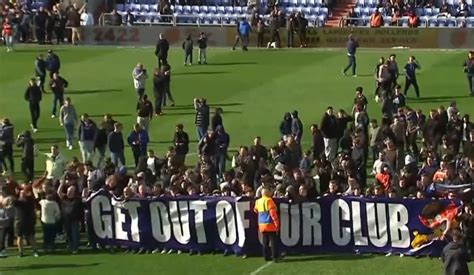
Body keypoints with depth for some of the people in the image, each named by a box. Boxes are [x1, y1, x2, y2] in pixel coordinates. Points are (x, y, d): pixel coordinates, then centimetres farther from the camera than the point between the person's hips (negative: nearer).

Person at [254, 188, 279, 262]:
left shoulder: (258, 201, 8)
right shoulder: (269, 200, -13)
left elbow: (256, 210, 21)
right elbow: (272, 212, -17)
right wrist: (276, 223, -13)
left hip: (262, 225, 6)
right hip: (270, 225, -6)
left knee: (265, 242, 13)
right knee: (273, 241, -2)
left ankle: (266, 257, 15)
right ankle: (275, 257, -6)